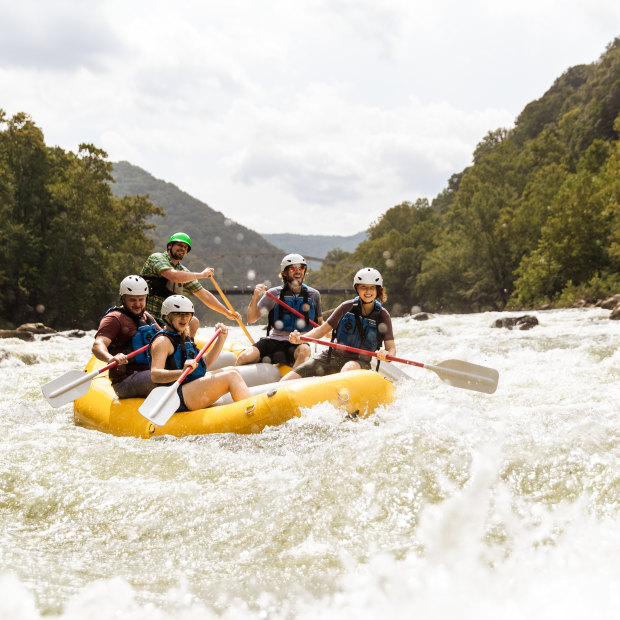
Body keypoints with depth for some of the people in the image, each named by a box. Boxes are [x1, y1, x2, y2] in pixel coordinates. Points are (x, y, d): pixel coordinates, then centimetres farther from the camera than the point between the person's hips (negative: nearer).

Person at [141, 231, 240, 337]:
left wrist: (227, 312, 12)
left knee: (194, 322, 11)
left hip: (165, 316, 8)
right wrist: (201, 274, -15)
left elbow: (203, 294, 16)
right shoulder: (157, 258, -10)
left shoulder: (183, 271, 12)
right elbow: (174, 276, -29)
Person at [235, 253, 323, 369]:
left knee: (304, 351, -37)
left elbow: (320, 323, 20)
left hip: (298, 343, 0)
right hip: (273, 340, 0)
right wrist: (255, 297, -16)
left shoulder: (313, 294, 8)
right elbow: (251, 319, 0)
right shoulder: (274, 293, 3)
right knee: (244, 358, -25)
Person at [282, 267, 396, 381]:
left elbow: (392, 348, -3)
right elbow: (322, 329, 6)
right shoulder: (347, 307, 3)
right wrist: (300, 339, -12)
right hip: (332, 356, 2)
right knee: (286, 381, -18)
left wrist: (386, 354, -29)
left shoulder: (382, 315, -1)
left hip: (359, 362, -2)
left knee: (350, 367, -44)